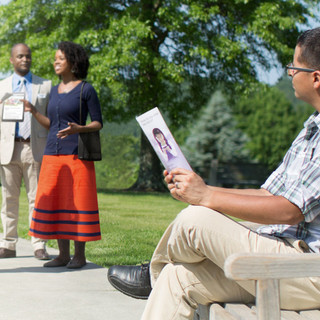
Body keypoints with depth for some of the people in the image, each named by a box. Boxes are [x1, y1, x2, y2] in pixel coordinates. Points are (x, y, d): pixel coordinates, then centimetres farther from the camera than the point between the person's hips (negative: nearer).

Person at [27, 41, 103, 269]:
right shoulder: (55, 90, 16)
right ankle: (63, 255, 12)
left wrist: (78, 129, -20)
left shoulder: (86, 90, -2)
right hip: (53, 154, 6)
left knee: (77, 203, -4)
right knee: (54, 203, 4)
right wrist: (34, 112, 5)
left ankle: (80, 256, 5)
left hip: (76, 155, -6)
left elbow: (98, 123, -3)